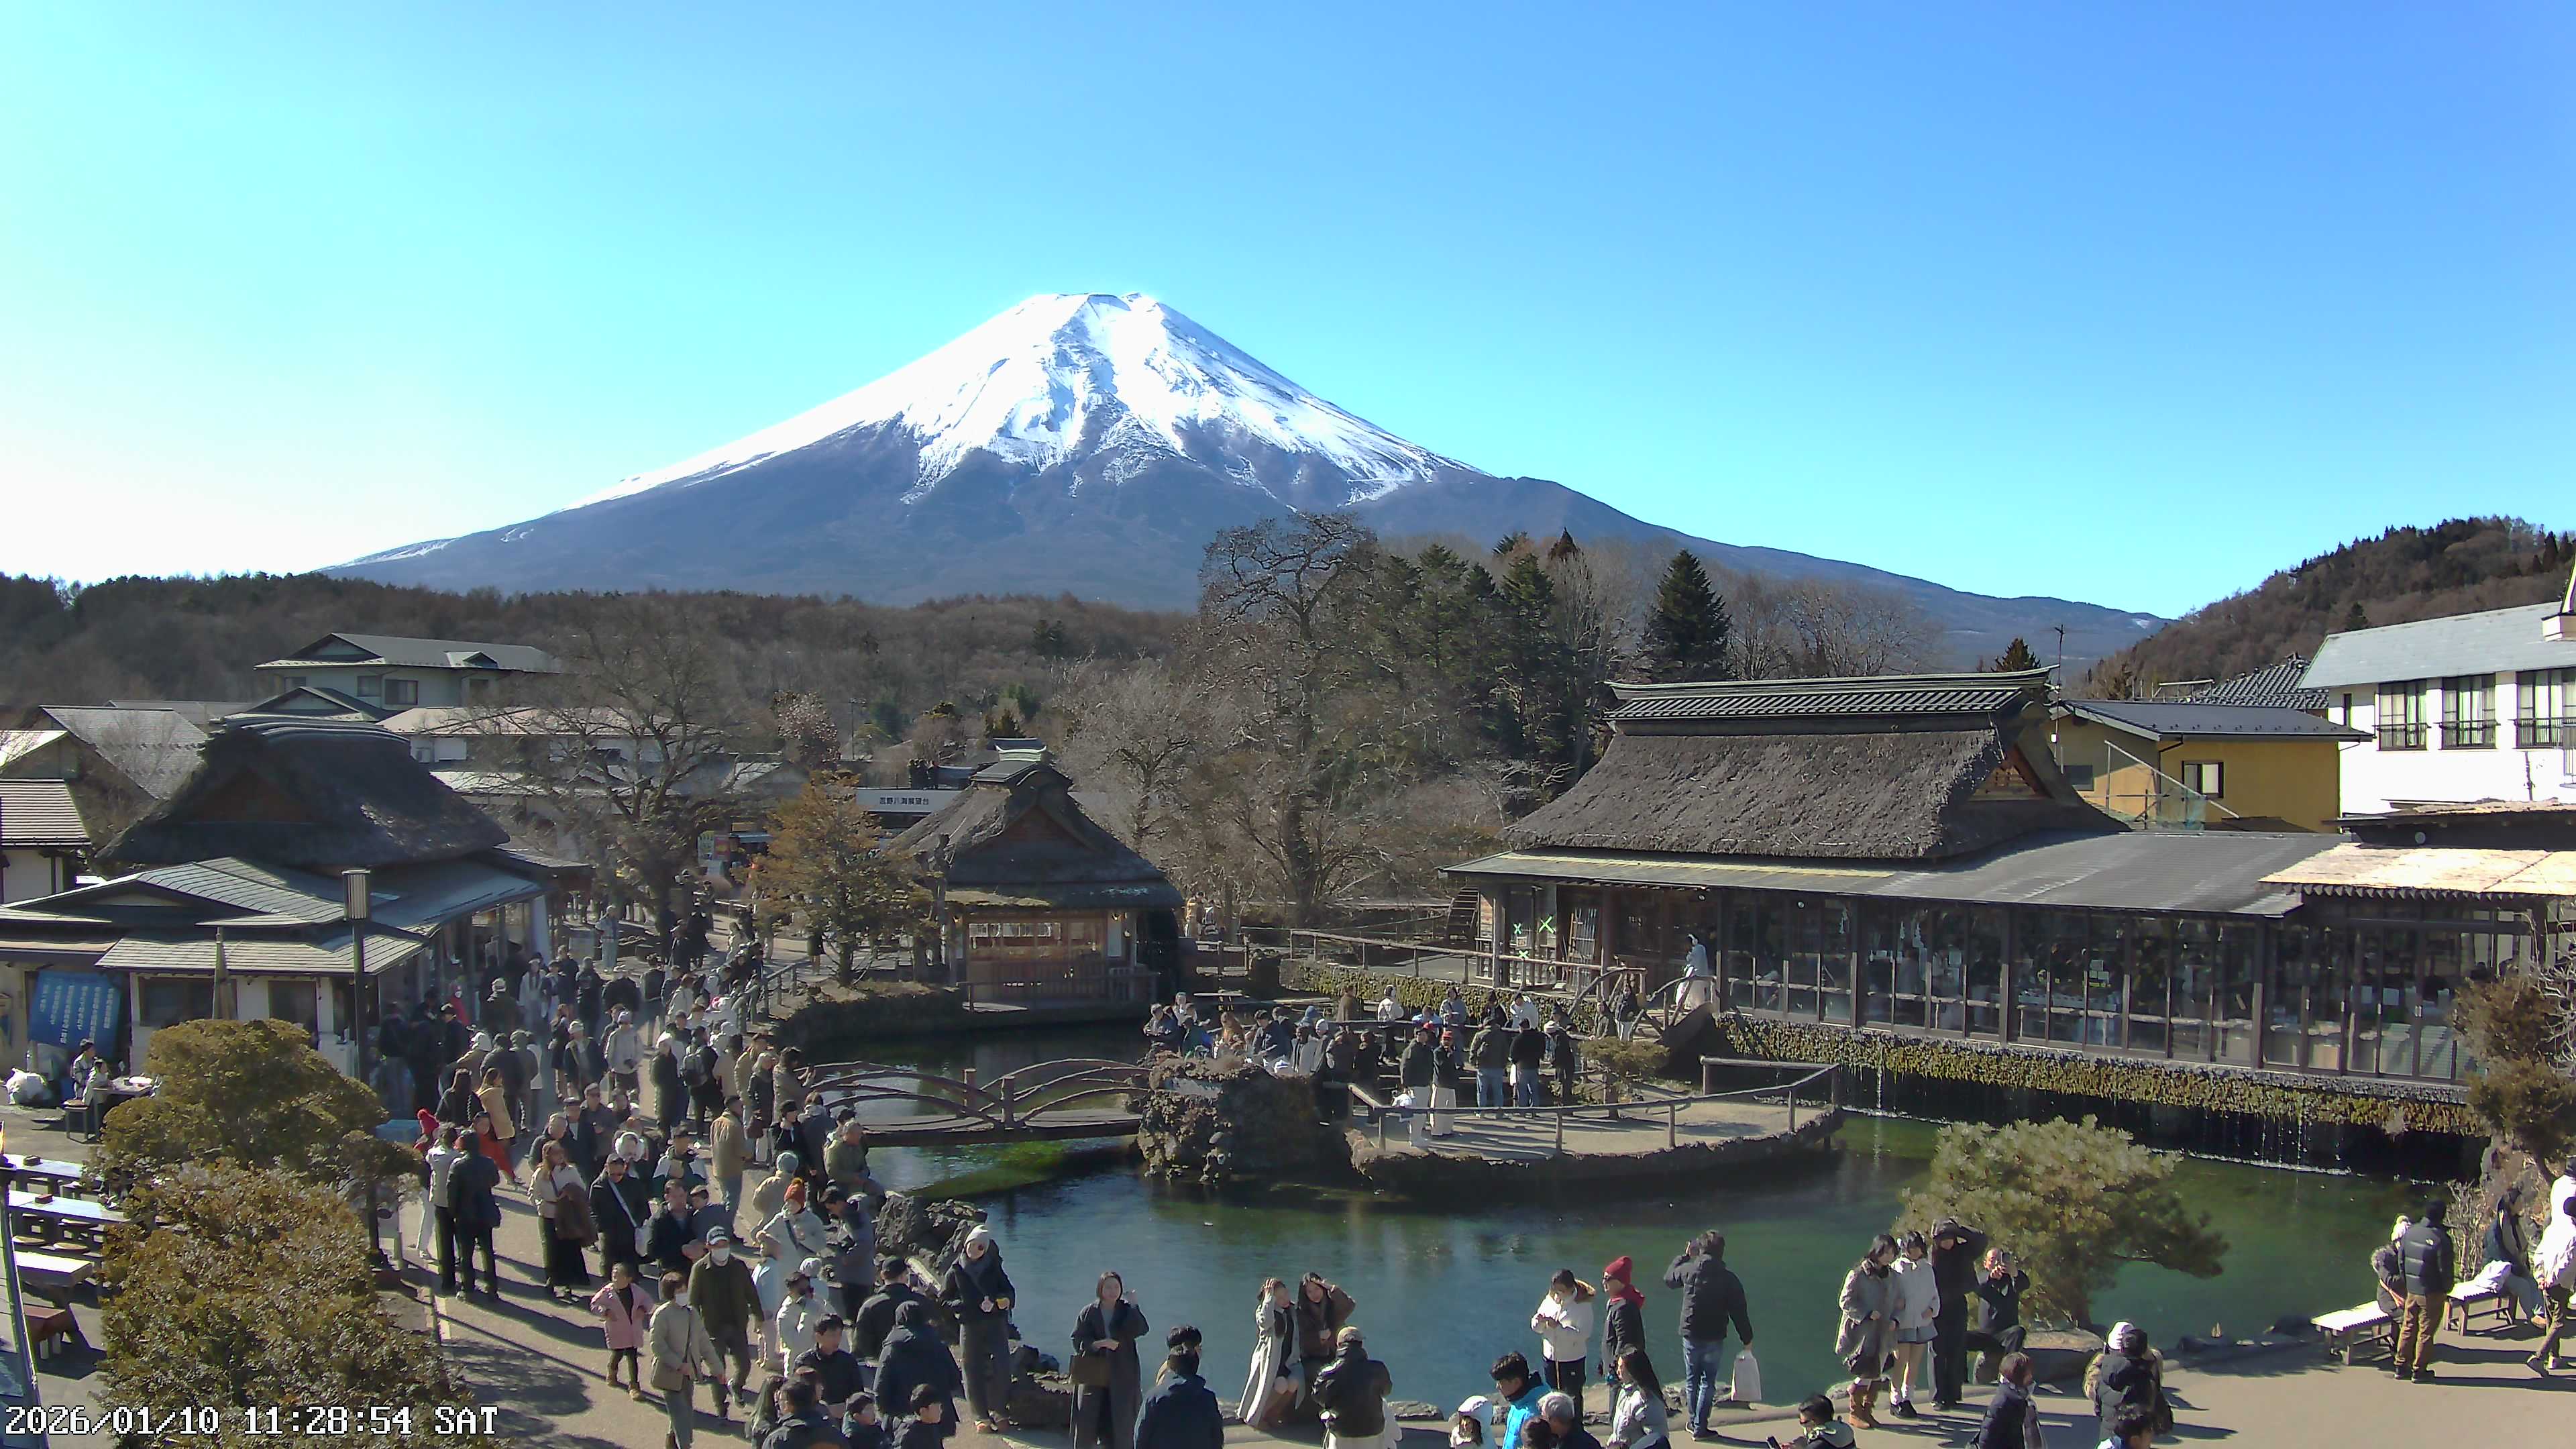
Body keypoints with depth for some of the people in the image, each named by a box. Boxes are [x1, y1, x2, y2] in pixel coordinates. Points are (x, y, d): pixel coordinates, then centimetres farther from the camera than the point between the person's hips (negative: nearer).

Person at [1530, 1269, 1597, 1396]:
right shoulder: (1549, 1301, 0)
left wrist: (1559, 1327, -31)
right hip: (1550, 1357, 5)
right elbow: (1537, 1328, 4)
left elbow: (1583, 1333, -26)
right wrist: (1539, 1321, -19)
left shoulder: (1582, 1305, -16)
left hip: (1572, 1360, -5)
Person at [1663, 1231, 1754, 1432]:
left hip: (1690, 1336, 1)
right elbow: (1739, 1312, -6)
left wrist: (1683, 1257, 25)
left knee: (1692, 1380, 16)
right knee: (1708, 1382, 7)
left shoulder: (1688, 1270, -7)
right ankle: (1700, 1426, 5)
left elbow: (1668, 1278, 15)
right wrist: (1747, 1338, 5)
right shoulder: (1729, 1278, -10)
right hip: (1715, 1338, -1)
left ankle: (1694, 1422, 24)